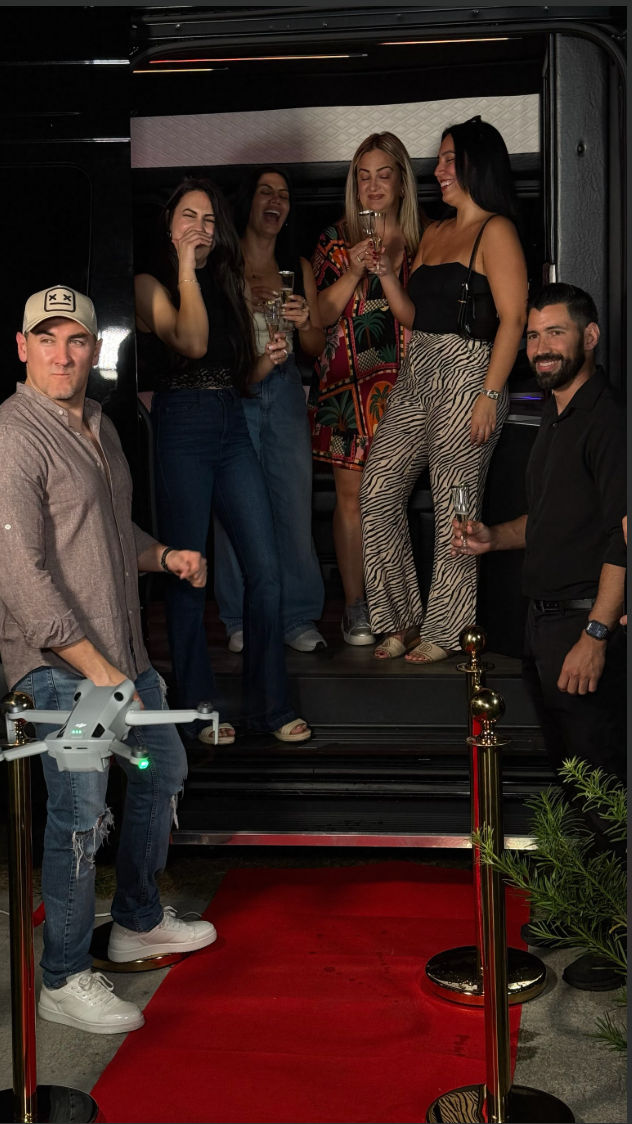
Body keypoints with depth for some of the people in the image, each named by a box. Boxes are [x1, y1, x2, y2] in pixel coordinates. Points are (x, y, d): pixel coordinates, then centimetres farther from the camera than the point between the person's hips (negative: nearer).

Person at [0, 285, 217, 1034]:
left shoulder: (98, 426, 13)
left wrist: (165, 556, 5)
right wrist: (93, 665, -23)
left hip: (123, 650, 10)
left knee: (162, 771, 21)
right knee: (80, 817, -8)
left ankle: (137, 921, 39)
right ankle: (63, 981, 9)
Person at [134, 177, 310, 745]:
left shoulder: (226, 283, 19)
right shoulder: (150, 283, 0)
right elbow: (192, 343, -20)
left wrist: (268, 359, 4)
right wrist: (185, 266, -14)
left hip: (233, 428, 6)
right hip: (180, 429, -5)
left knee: (266, 569, 0)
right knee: (187, 576, 0)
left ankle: (269, 704, 10)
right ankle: (199, 709, 12)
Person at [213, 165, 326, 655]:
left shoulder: (298, 268, 16)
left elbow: (318, 346, 15)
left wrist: (302, 322, -5)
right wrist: (245, 304, -14)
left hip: (284, 393, 3)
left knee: (295, 506, -1)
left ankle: (299, 618, 7)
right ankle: (241, 620, 6)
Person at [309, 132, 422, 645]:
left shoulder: (422, 240, 9)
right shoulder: (336, 241, 9)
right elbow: (323, 314, 3)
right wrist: (354, 271, -10)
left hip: (402, 380, 0)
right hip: (346, 380, 0)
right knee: (351, 493, -1)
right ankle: (355, 606, 6)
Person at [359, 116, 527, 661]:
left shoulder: (496, 231, -4)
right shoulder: (433, 233, 19)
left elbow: (512, 319, -12)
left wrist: (490, 395, -18)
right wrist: (386, 274, 3)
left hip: (466, 376, -8)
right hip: (415, 376, 8)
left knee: (454, 511, -2)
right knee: (378, 495, 3)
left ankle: (445, 630, 10)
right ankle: (402, 619, 14)